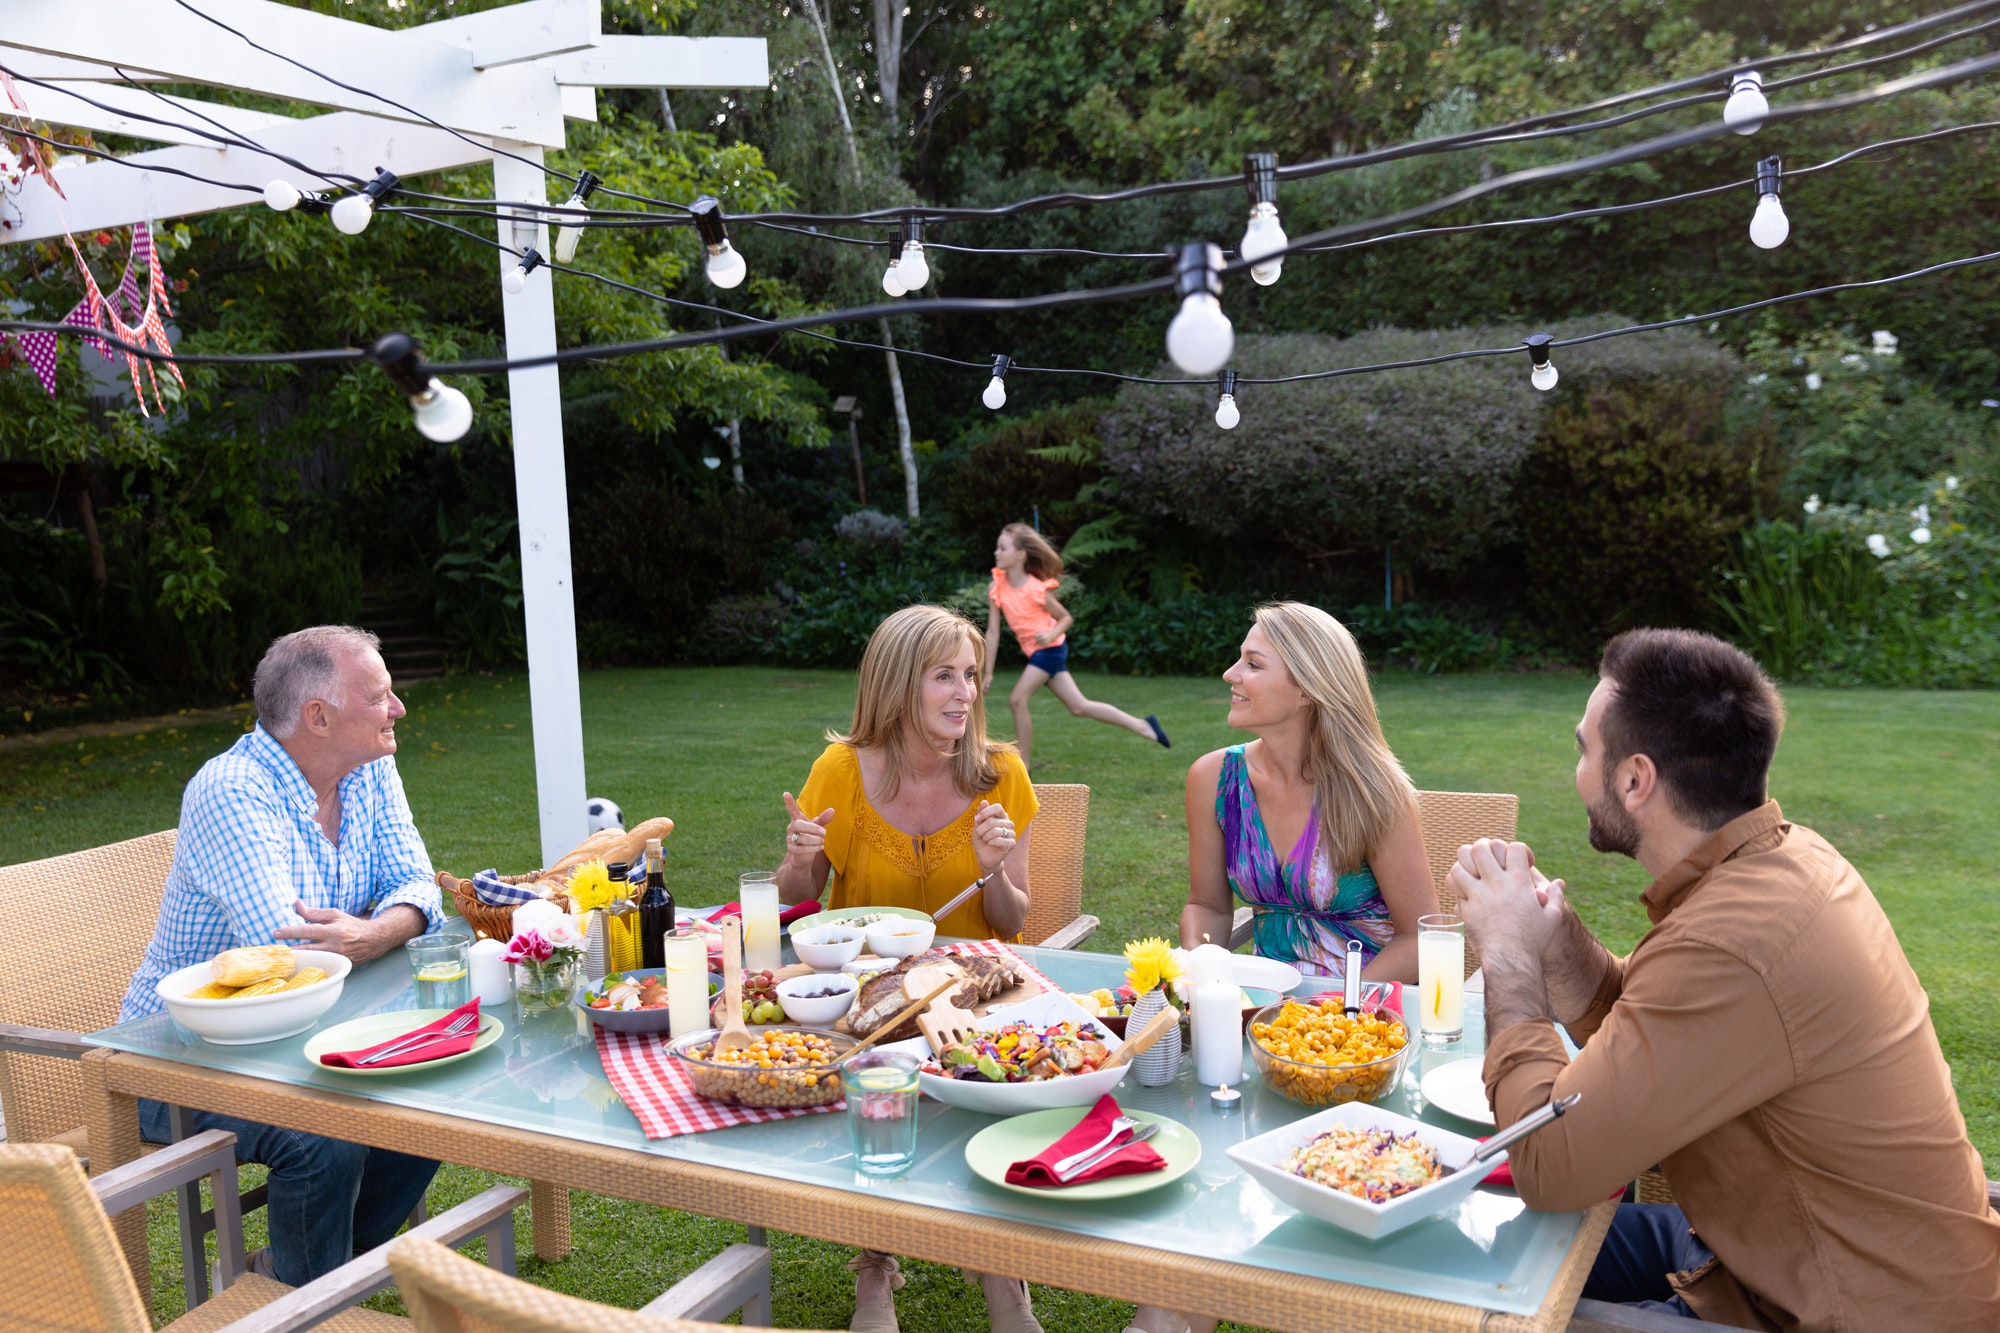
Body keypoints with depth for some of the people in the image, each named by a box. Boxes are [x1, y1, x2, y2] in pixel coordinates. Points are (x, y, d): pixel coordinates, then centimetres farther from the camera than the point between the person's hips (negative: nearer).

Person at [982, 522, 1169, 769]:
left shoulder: (1036, 589, -20)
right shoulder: (996, 589, -6)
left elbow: (1066, 618, -6)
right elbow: (992, 632, -3)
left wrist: (1050, 635, -26)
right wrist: (988, 673, -3)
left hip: (1050, 648, -6)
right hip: (1036, 653, 6)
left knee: (1017, 699, -15)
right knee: (1079, 707, 10)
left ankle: (1021, 765, -3)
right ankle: (1141, 724, 19)